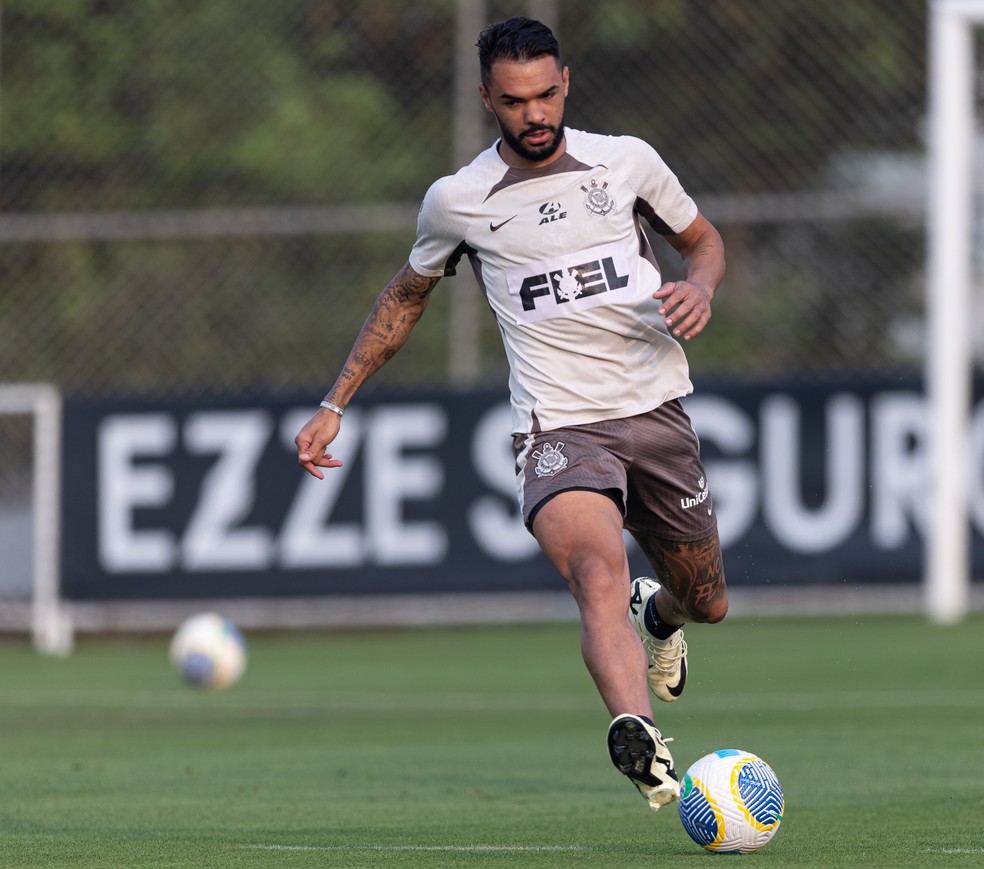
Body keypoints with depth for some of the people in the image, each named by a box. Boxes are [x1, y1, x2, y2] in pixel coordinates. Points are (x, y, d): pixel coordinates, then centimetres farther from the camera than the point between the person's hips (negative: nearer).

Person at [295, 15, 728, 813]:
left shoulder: (627, 161, 4)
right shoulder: (456, 201, 3)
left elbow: (704, 240, 20)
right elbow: (405, 299, 20)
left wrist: (700, 286, -5)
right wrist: (334, 405, 19)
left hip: (657, 412, 3)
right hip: (558, 426, -3)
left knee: (707, 603, 14)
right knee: (598, 573, -31)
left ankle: (658, 615, 53)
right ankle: (637, 737, -53)